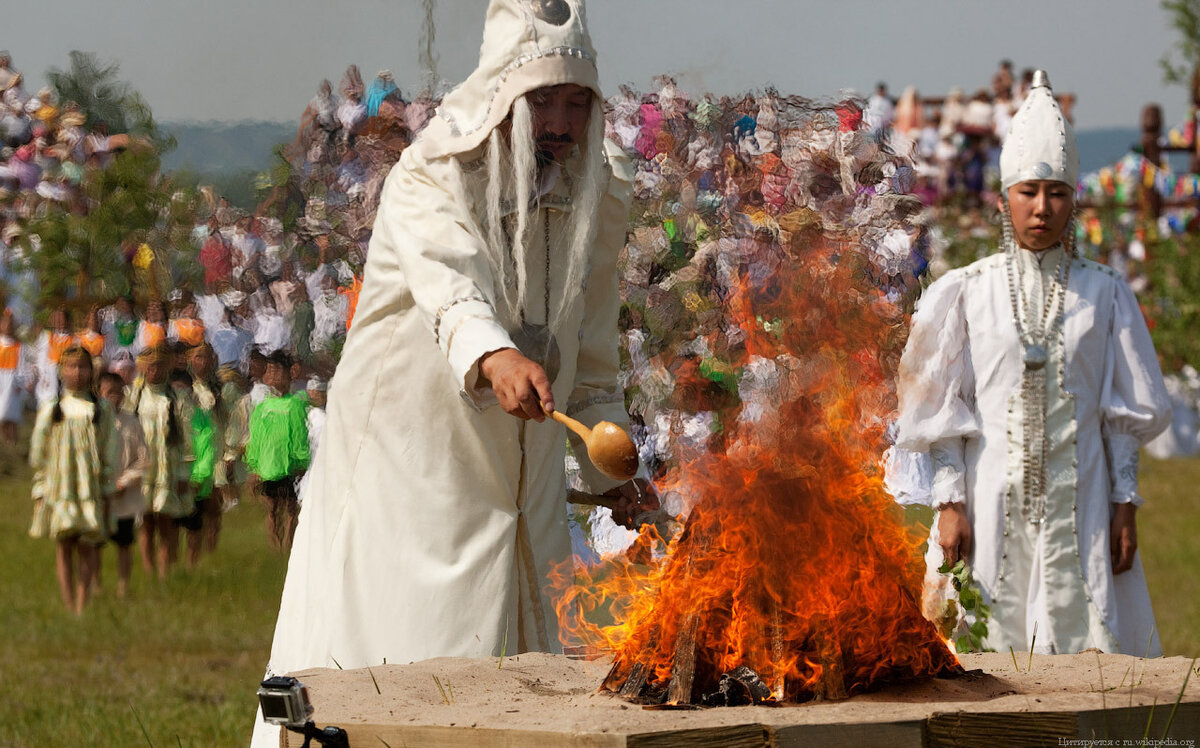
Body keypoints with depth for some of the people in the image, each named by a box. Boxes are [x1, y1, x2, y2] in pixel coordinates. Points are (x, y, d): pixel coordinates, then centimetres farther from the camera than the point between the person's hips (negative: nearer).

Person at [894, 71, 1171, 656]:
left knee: (1082, 645, -3)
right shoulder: (966, 294, 3)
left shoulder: (1104, 294, 6)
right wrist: (949, 502, -5)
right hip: (991, 501, -1)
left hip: (1078, 504, 1)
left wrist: (1125, 503, 1)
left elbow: (1123, 413, 7)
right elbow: (943, 412, 2)